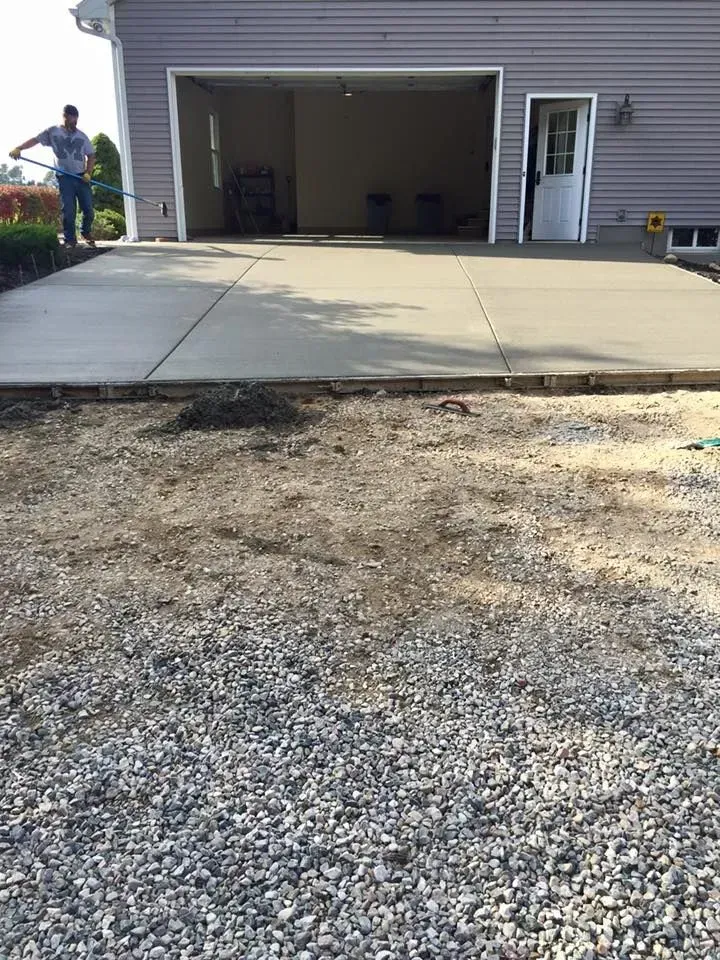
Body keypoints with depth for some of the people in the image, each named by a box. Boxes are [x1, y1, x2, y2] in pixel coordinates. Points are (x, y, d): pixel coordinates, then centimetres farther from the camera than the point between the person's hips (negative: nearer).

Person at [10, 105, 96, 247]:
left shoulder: (82, 136, 10)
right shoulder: (53, 132, 5)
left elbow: (91, 156, 11)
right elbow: (35, 140, 0)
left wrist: (88, 173, -4)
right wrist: (18, 149, -14)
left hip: (81, 177, 2)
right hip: (64, 178, -2)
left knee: (89, 209, 0)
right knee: (68, 211, -6)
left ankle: (86, 233, 23)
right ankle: (70, 239, 3)